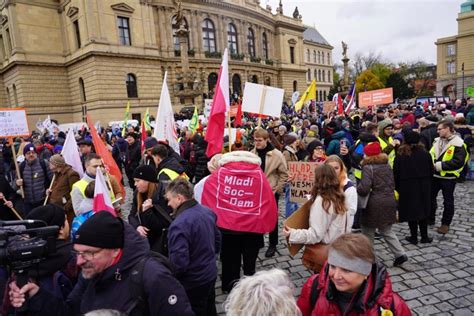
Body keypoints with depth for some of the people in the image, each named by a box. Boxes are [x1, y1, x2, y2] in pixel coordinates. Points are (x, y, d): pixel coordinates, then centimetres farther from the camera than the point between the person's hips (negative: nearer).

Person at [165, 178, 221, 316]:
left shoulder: (179, 225, -30)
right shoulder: (207, 211, -4)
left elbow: (179, 263, -29)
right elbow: (217, 240, 9)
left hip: (192, 283, -7)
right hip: (211, 274, 7)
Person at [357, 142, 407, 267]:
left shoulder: (368, 168, -15)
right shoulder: (387, 165, 9)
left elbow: (364, 188, -23)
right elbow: (392, 184, 17)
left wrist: (355, 190, -4)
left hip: (374, 205, -7)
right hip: (389, 202, 7)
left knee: (368, 232, 9)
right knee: (386, 230, 22)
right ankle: (400, 254, 16)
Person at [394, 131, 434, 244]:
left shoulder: (400, 155, -10)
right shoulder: (425, 153, -3)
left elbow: (396, 173, -8)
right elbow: (431, 170, 4)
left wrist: (397, 188, 2)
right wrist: (427, 183, 18)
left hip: (407, 187, -3)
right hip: (424, 187, 3)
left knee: (411, 211, 6)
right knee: (423, 210, 13)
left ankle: (414, 237, 14)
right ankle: (424, 237, 20)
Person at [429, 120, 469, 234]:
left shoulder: (458, 144, -15)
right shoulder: (437, 141, 6)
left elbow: (458, 162, -21)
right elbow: (430, 154, 14)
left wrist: (441, 165, -22)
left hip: (448, 177, -6)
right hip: (434, 175, 6)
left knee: (448, 201, 8)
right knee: (430, 197, 14)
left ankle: (445, 224, 21)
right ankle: (430, 219, 30)